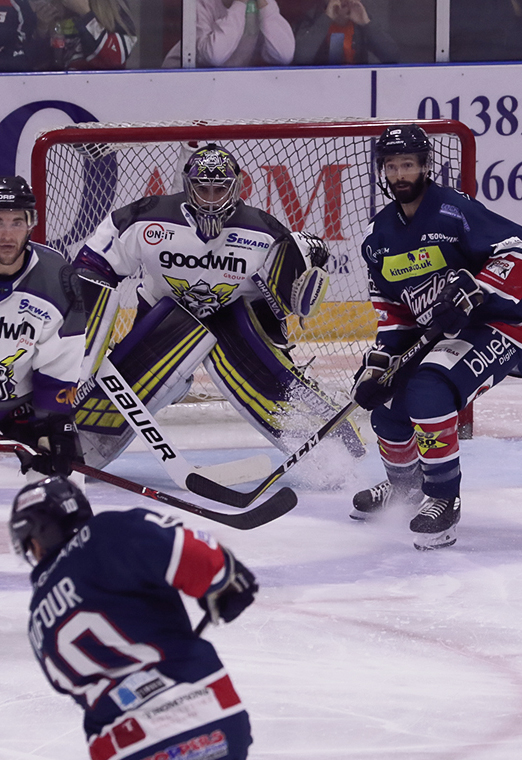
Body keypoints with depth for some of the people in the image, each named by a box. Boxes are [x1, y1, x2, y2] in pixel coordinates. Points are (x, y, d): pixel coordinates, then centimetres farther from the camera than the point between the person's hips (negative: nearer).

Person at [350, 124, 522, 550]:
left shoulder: (454, 212, -17)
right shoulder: (379, 235, 7)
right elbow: (391, 307, 13)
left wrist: (473, 290, -34)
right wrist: (380, 359, 0)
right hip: (433, 335, 8)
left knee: (428, 392, -29)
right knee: (388, 406, 4)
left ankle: (444, 499, -16)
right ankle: (406, 482, 36)